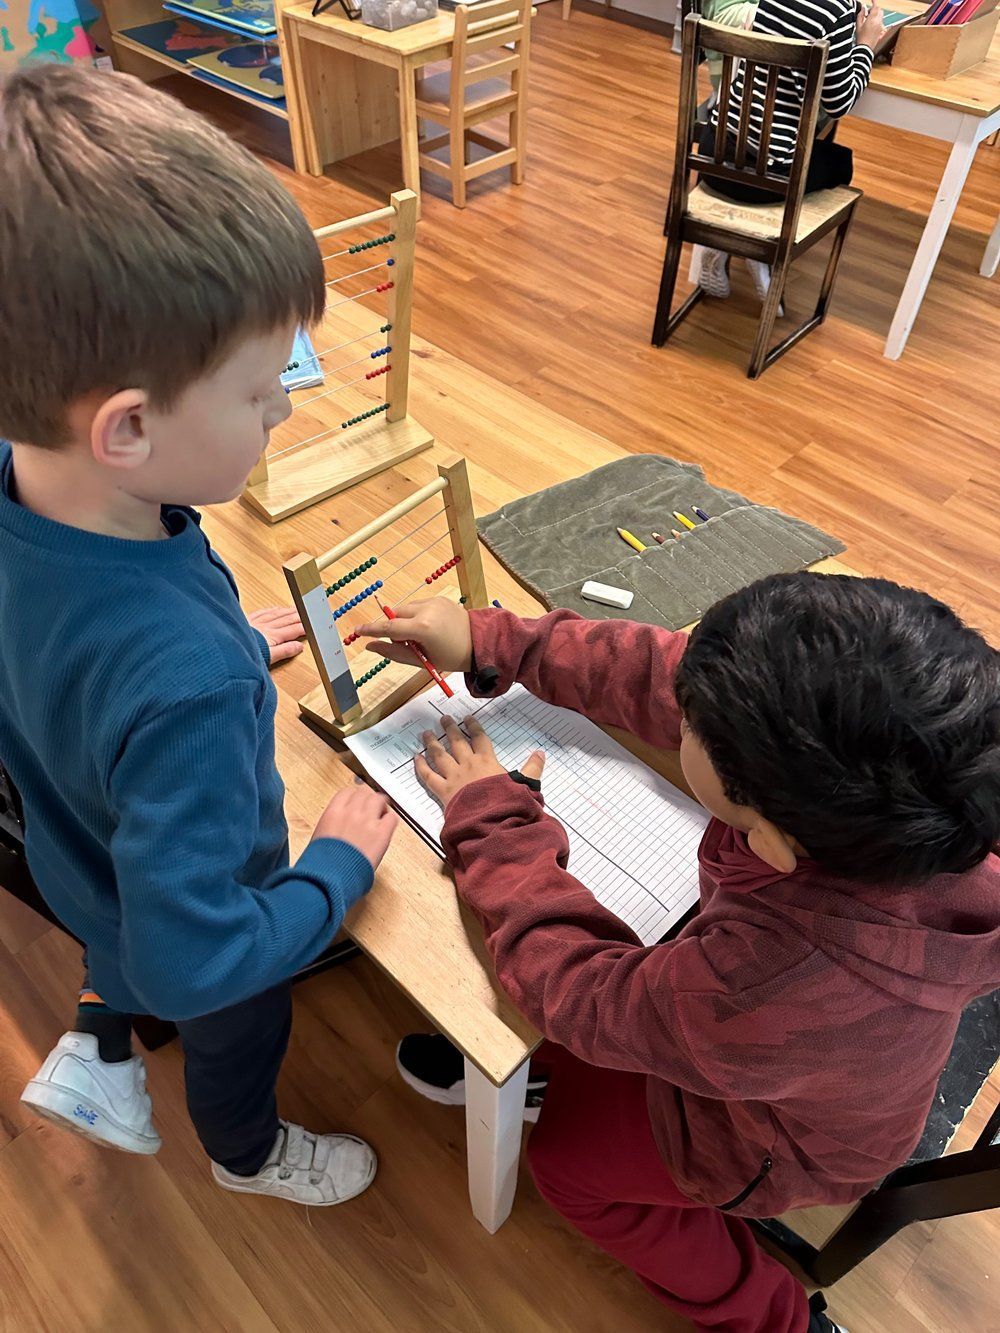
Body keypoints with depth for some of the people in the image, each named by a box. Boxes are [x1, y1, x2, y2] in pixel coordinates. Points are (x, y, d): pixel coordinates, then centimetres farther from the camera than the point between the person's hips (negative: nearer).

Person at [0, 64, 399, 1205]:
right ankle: (249, 1154, 63)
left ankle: (96, 1050, 66)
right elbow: (196, 960, -38)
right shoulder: (188, 690, -49)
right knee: (240, 1036, 31)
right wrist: (340, 866, -23)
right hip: (195, 934, -4)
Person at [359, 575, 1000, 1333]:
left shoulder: (755, 993, -49)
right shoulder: (893, 768, -34)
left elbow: (579, 986, -28)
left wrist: (490, 822, -19)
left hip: (783, 1146, -5)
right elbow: (660, 676, -21)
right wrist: (495, 643, -16)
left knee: (568, 1160, 17)